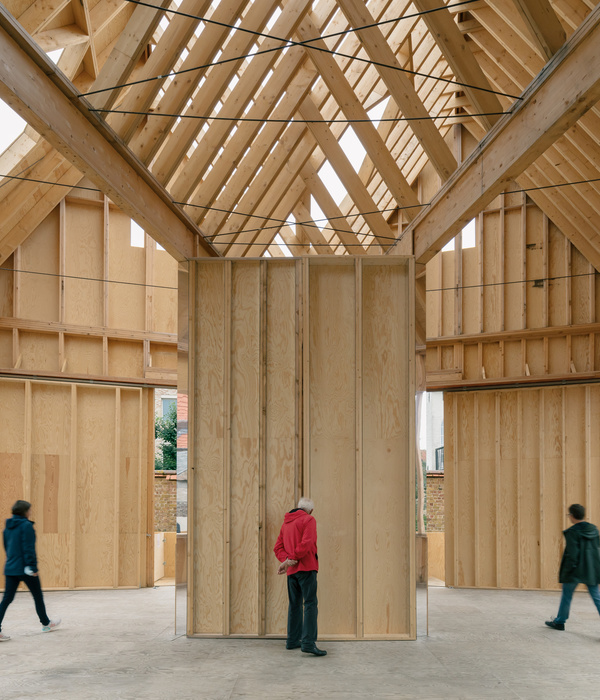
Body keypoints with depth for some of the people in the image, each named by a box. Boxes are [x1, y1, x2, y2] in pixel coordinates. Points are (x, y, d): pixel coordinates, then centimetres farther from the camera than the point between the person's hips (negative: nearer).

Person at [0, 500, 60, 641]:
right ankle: (46, 624, 28)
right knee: (38, 596, 12)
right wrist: (33, 567, -16)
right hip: (25, 569, -6)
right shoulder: (26, 525, -14)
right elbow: (29, 548, -18)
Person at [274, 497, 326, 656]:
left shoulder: (286, 523, 19)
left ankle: (293, 640, 19)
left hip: (292, 571, 7)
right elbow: (306, 543, -16)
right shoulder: (309, 520, -3)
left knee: (294, 604, 15)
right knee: (310, 604, -10)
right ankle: (308, 642, -20)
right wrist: (290, 560, -12)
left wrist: (286, 559, -4)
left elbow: (278, 547, 12)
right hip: (306, 568, -7)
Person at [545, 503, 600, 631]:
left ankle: (560, 622, 26)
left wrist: (566, 571, -10)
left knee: (566, 596, 13)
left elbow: (572, 554, -18)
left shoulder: (572, 532, -16)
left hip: (576, 570, -5)